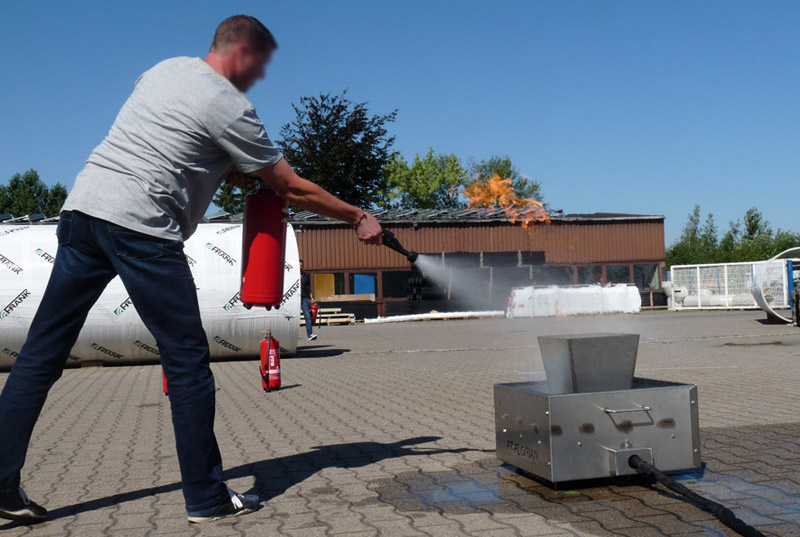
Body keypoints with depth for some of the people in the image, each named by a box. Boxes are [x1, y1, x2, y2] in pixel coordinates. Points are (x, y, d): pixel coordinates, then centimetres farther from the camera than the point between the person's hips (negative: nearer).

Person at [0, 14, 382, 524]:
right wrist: (359, 218, 12)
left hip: (84, 204, 8)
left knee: (42, 354, 8)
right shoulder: (230, 107, -3)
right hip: (141, 227, -8)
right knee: (188, 361, 0)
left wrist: (228, 170, 21)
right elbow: (294, 189, 1)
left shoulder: (165, 69, 20)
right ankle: (208, 498, 6)